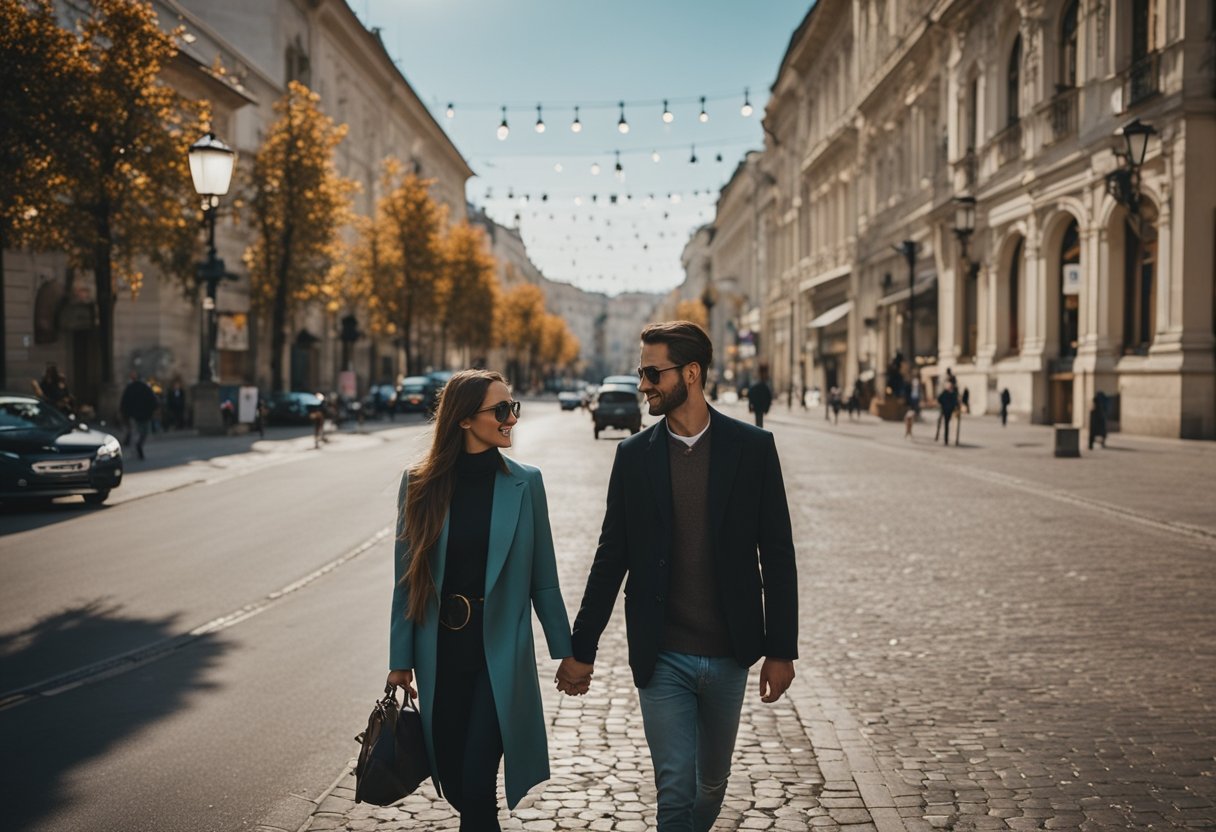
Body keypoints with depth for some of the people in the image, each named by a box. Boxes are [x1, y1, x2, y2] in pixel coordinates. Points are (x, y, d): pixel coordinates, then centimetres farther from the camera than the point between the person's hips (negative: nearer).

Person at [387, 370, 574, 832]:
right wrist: (400, 659, 1)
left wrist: (567, 652, 3)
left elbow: (543, 580, 2)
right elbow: (407, 579, 1)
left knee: (477, 783, -9)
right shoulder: (421, 483, -2)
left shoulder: (524, 482, -3)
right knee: (452, 781, 12)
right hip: (441, 652, 2)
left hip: (500, 653, -2)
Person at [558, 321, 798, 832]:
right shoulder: (634, 455, 0)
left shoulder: (752, 447, -4)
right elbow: (611, 557, 4)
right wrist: (581, 649, 4)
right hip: (661, 658, 0)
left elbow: (777, 555, -1)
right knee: (675, 791, 1)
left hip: (728, 655, 1)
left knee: (712, 782, 18)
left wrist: (781, 650, -3)